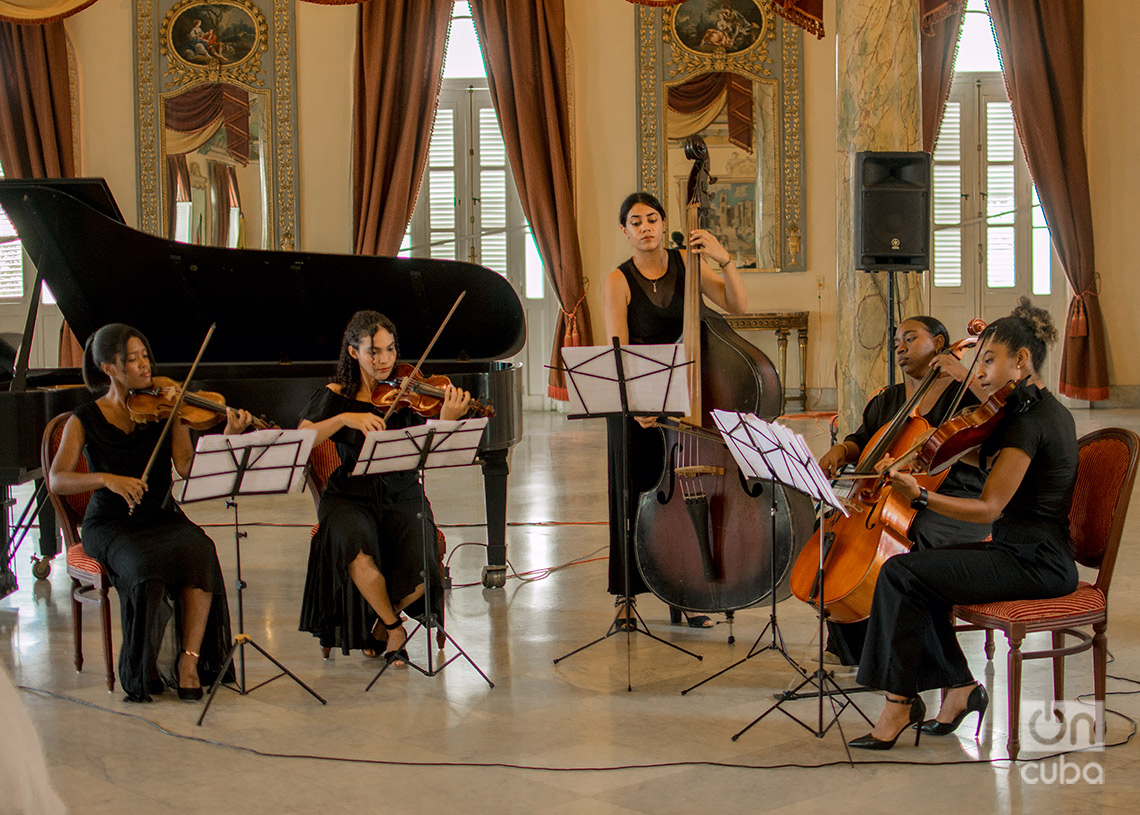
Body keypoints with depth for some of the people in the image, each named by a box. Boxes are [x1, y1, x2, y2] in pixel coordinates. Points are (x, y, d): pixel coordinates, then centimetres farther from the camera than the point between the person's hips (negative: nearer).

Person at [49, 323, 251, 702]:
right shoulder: (85, 420, 0)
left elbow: (188, 466, -11)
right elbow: (58, 480, -11)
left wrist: (229, 436, -27)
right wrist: (106, 479, -28)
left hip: (163, 518, 2)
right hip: (111, 526, -2)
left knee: (199, 551, -31)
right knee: (145, 569, -34)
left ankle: (189, 661, -27)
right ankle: (145, 669, -12)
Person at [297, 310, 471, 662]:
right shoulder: (336, 396, 2)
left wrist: (446, 420, -32)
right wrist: (344, 418, -24)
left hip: (402, 498, 1)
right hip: (351, 497, -1)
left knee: (418, 574, -24)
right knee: (359, 553, -33)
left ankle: (379, 621, 11)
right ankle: (393, 629, -5)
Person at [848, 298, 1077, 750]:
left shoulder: (1028, 420, -17)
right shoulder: (1049, 411, 13)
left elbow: (988, 508, -21)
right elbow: (996, 463, 27)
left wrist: (921, 496, -27)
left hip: (1034, 561, -10)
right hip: (1033, 553, 10)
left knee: (900, 573, -16)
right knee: (915, 571, 5)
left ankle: (900, 702, -6)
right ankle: (959, 686, 7)